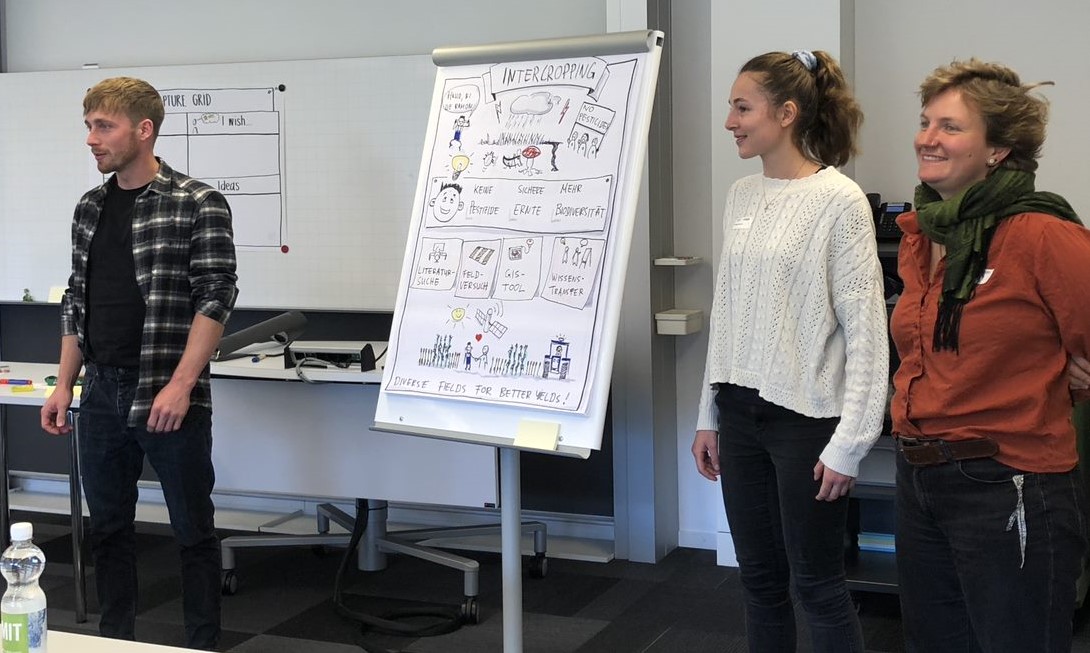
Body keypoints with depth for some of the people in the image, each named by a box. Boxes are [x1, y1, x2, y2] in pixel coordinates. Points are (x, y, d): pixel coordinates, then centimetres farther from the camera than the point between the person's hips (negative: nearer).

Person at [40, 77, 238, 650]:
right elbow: (76, 302, 17)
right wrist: (63, 386, 12)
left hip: (169, 398, -6)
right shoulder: (90, 209, 12)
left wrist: (180, 386, -19)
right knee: (108, 527, 14)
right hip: (101, 394, 6)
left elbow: (216, 298, -13)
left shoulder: (197, 204, -8)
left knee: (193, 531, 4)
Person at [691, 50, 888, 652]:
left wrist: (849, 441, -15)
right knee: (759, 578, 13)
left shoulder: (839, 200, -11)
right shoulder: (740, 196, 10)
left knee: (817, 585, 2)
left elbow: (865, 328, -13)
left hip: (805, 417, -6)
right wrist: (708, 415, 14)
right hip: (741, 411, 7)